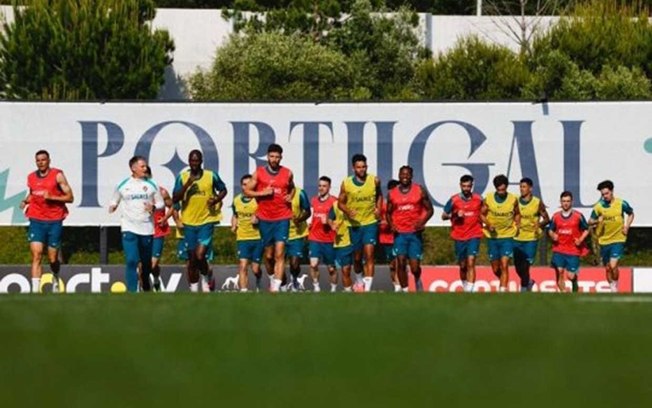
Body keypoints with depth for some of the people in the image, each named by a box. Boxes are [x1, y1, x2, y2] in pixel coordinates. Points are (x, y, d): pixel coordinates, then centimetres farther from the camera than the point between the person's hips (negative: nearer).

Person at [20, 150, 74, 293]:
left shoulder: (57, 175, -4)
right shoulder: (31, 177, 8)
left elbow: (70, 197, -5)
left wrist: (51, 197, -18)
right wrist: (25, 201, 3)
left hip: (54, 221, -2)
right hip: (36, 221, 2)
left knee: (53, 259, 7)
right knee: (36, 255, -13)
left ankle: (55, 278, 40)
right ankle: (35, 289, -18)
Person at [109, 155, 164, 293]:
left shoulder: (151, 185, 4)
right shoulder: (123, 185, 3)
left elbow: (161, 203, 9)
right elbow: (114, 201, 15)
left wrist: (153, 207, -12)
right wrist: (112, 207, -8)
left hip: (147, 229, 2)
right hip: (129, 228, -2)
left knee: (146, 262, 13)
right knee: (131, 261, -16)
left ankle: (146, 289, 35)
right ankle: (132, 292, -16)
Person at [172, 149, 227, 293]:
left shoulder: (211, 176, -2)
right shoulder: (182, 177, 0)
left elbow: (223, 190, 12)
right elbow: (175, 199, -6)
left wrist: (216, 200, -8)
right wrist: (187, 184, -18)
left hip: (206, 221, -2)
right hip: (189, 222, 2)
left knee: (200, 255, -15)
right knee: (192, 258, 9)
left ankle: (206, 277, 15)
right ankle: (194, 289, 20)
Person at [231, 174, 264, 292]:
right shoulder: (236, 200, 7)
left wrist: (258, 219, -21)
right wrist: (234, 226, 5)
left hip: (257, 238, -2)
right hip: (242, 238, 2)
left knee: (255, 269, 5)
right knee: (242, 266, -12)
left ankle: (258, 282, 39)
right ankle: (243, 291, -13)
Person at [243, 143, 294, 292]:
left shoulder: (287, 173, 4)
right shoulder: (259, 173, 0)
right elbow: (246, 191, 1)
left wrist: (290, 196, 1)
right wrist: (262, 193, -14)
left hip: (282, 218, -1)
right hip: (265, 218, 1)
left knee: (279, 253, -13)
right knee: (268, 254, 11)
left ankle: (276, 287, -17)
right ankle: (272, 279, 35)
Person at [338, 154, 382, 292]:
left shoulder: (374, 181, -4)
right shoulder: (346, 183, -6)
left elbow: (379, 195, 16)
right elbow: (340, 202, 3)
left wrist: (378, 208, 0)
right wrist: (347, 211, -17)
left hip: (370, 222, -1)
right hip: (354, 224, 1)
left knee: (369, 254, -14)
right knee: (357, 257, 12)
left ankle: (368, 287, -17)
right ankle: (359, 280, 39)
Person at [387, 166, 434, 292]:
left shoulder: (419, 191, 2)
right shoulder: (392, 194, 7)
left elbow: (429, 210, 5)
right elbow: (388, 212, 17)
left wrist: (423, 221, -13)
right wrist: (391, 224, -3)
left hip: (415, 233, -1)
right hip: (399, 233, 1)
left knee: (415, 266, -4)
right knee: (401, 262, -13)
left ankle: (418, 281, 31)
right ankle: (405, 290, -3)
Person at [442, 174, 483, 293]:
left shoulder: (478, 199, 0)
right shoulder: (454, 200, -3)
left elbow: (482, 213, 19)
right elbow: (443, 216, 1)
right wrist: (455, 215, -16)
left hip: (474, 235, -1)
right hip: (459, 237, 1)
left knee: (470, 262, -15)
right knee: (463, 266, 11)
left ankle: (469, 290, -20)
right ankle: (465, 288, 31)